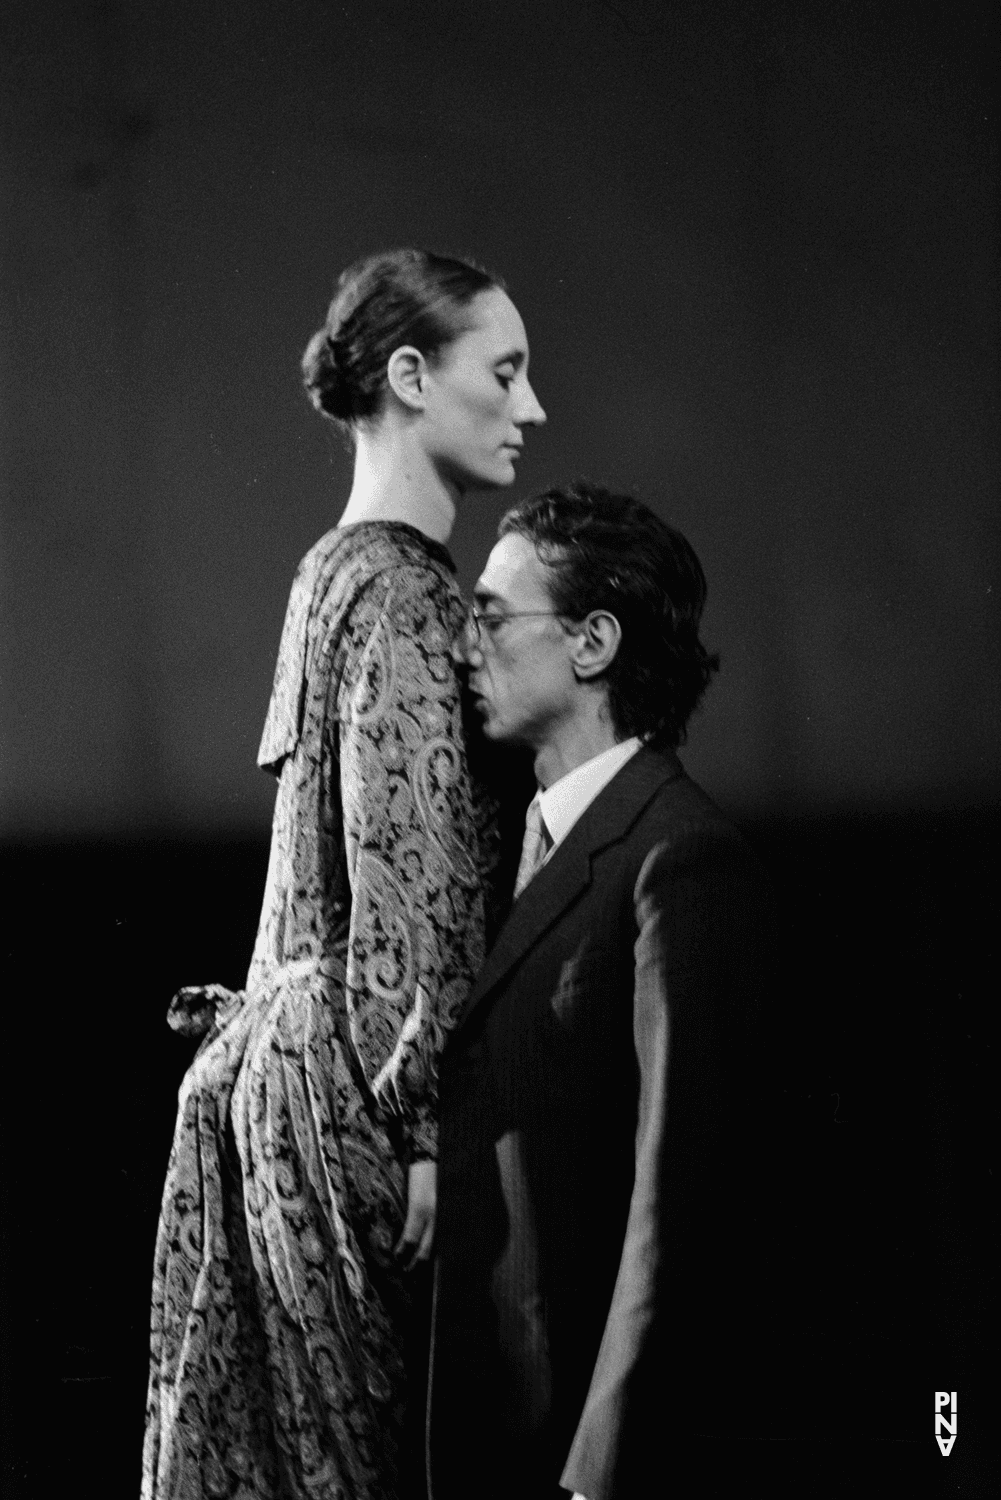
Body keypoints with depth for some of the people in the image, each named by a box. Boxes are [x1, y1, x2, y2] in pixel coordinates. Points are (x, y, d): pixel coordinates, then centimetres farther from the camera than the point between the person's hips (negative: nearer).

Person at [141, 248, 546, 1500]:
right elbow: (410, 883, -19)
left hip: (289, 1055, 9)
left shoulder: (343, 572, 17)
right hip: (354, 1081, -9)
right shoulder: (399, 592, -13)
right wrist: (430, 1125, -20)